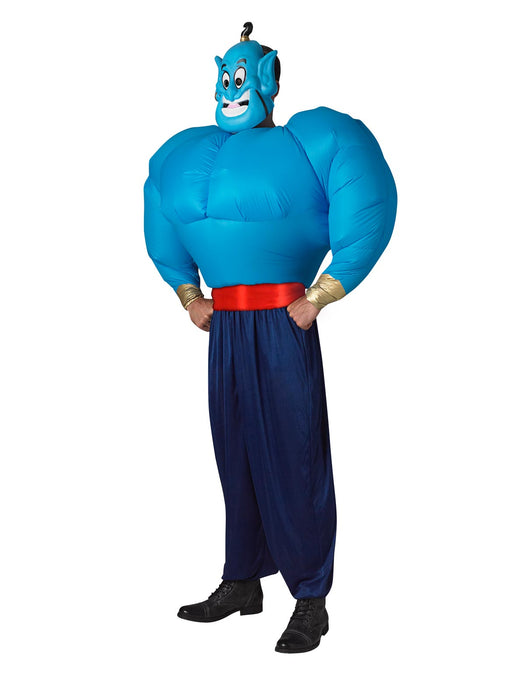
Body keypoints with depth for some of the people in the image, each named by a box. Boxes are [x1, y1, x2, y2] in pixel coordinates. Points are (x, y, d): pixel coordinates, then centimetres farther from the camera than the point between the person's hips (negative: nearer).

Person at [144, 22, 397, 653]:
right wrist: (191, 300, 20)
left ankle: (311, 601, 4)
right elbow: (165, 244, 30)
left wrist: (317, 300, -10)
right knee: (236, 453, 11)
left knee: (293, 456, -4)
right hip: (224, 328, 6)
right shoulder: (185, 157, 17)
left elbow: (363, 222, -9)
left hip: (282, 323, -6)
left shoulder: (304, 143, -2)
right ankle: (241, 583, 23)